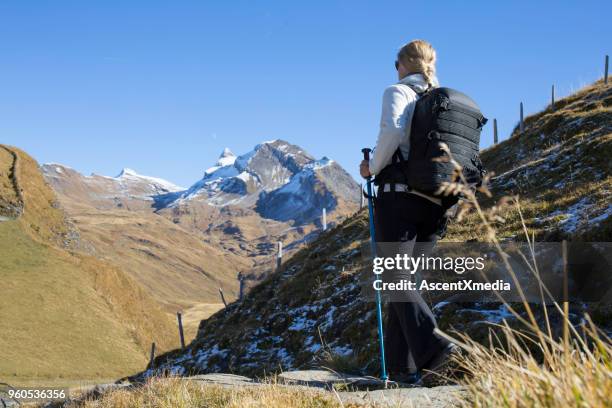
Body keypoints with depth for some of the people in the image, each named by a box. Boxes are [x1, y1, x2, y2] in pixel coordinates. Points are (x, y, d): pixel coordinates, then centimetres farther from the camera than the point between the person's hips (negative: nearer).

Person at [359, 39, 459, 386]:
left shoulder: (398, 92, -1)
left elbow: (392, 131, -20)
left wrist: (374, 167, -6)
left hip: (400, 197, -6)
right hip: (436, 204, 6)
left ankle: (433, 347, -25)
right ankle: (401, 366, 8)